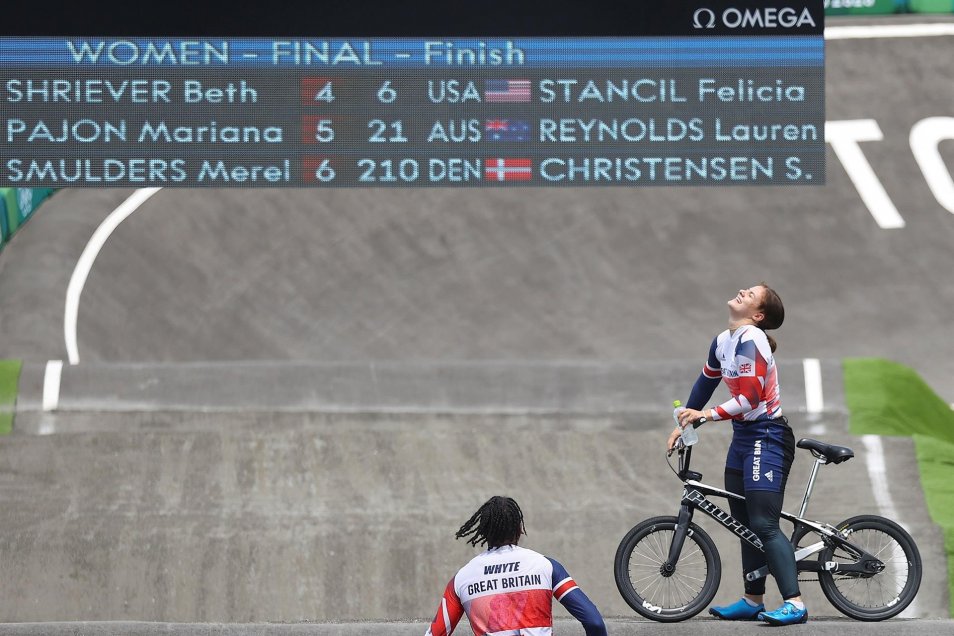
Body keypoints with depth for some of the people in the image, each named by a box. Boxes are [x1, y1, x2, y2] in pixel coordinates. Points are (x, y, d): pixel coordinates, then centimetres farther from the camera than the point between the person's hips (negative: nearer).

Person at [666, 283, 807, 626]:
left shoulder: (750, 341, -18)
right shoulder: (723, 342, 9)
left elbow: (750, 398, -22)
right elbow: (705, 383, 21)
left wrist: (707, 415, -20)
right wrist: (684, 424, 21)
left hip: (767, 437, -9)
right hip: (742, 437, 9)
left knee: (763, 524, -16)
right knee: (745, 524, 13)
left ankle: (794, 604, -19)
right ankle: (753, 601, 22)